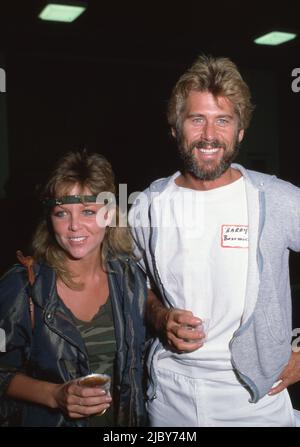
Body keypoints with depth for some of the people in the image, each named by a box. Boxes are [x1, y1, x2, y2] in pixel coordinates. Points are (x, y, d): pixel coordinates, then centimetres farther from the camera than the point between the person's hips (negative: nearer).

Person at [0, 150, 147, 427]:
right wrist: (55, 395, -24)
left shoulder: (130, 277, -10)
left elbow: (137, 358, 2)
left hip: (121, 418, 3)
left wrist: (136, 411, -5)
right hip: (48, 419, -2)